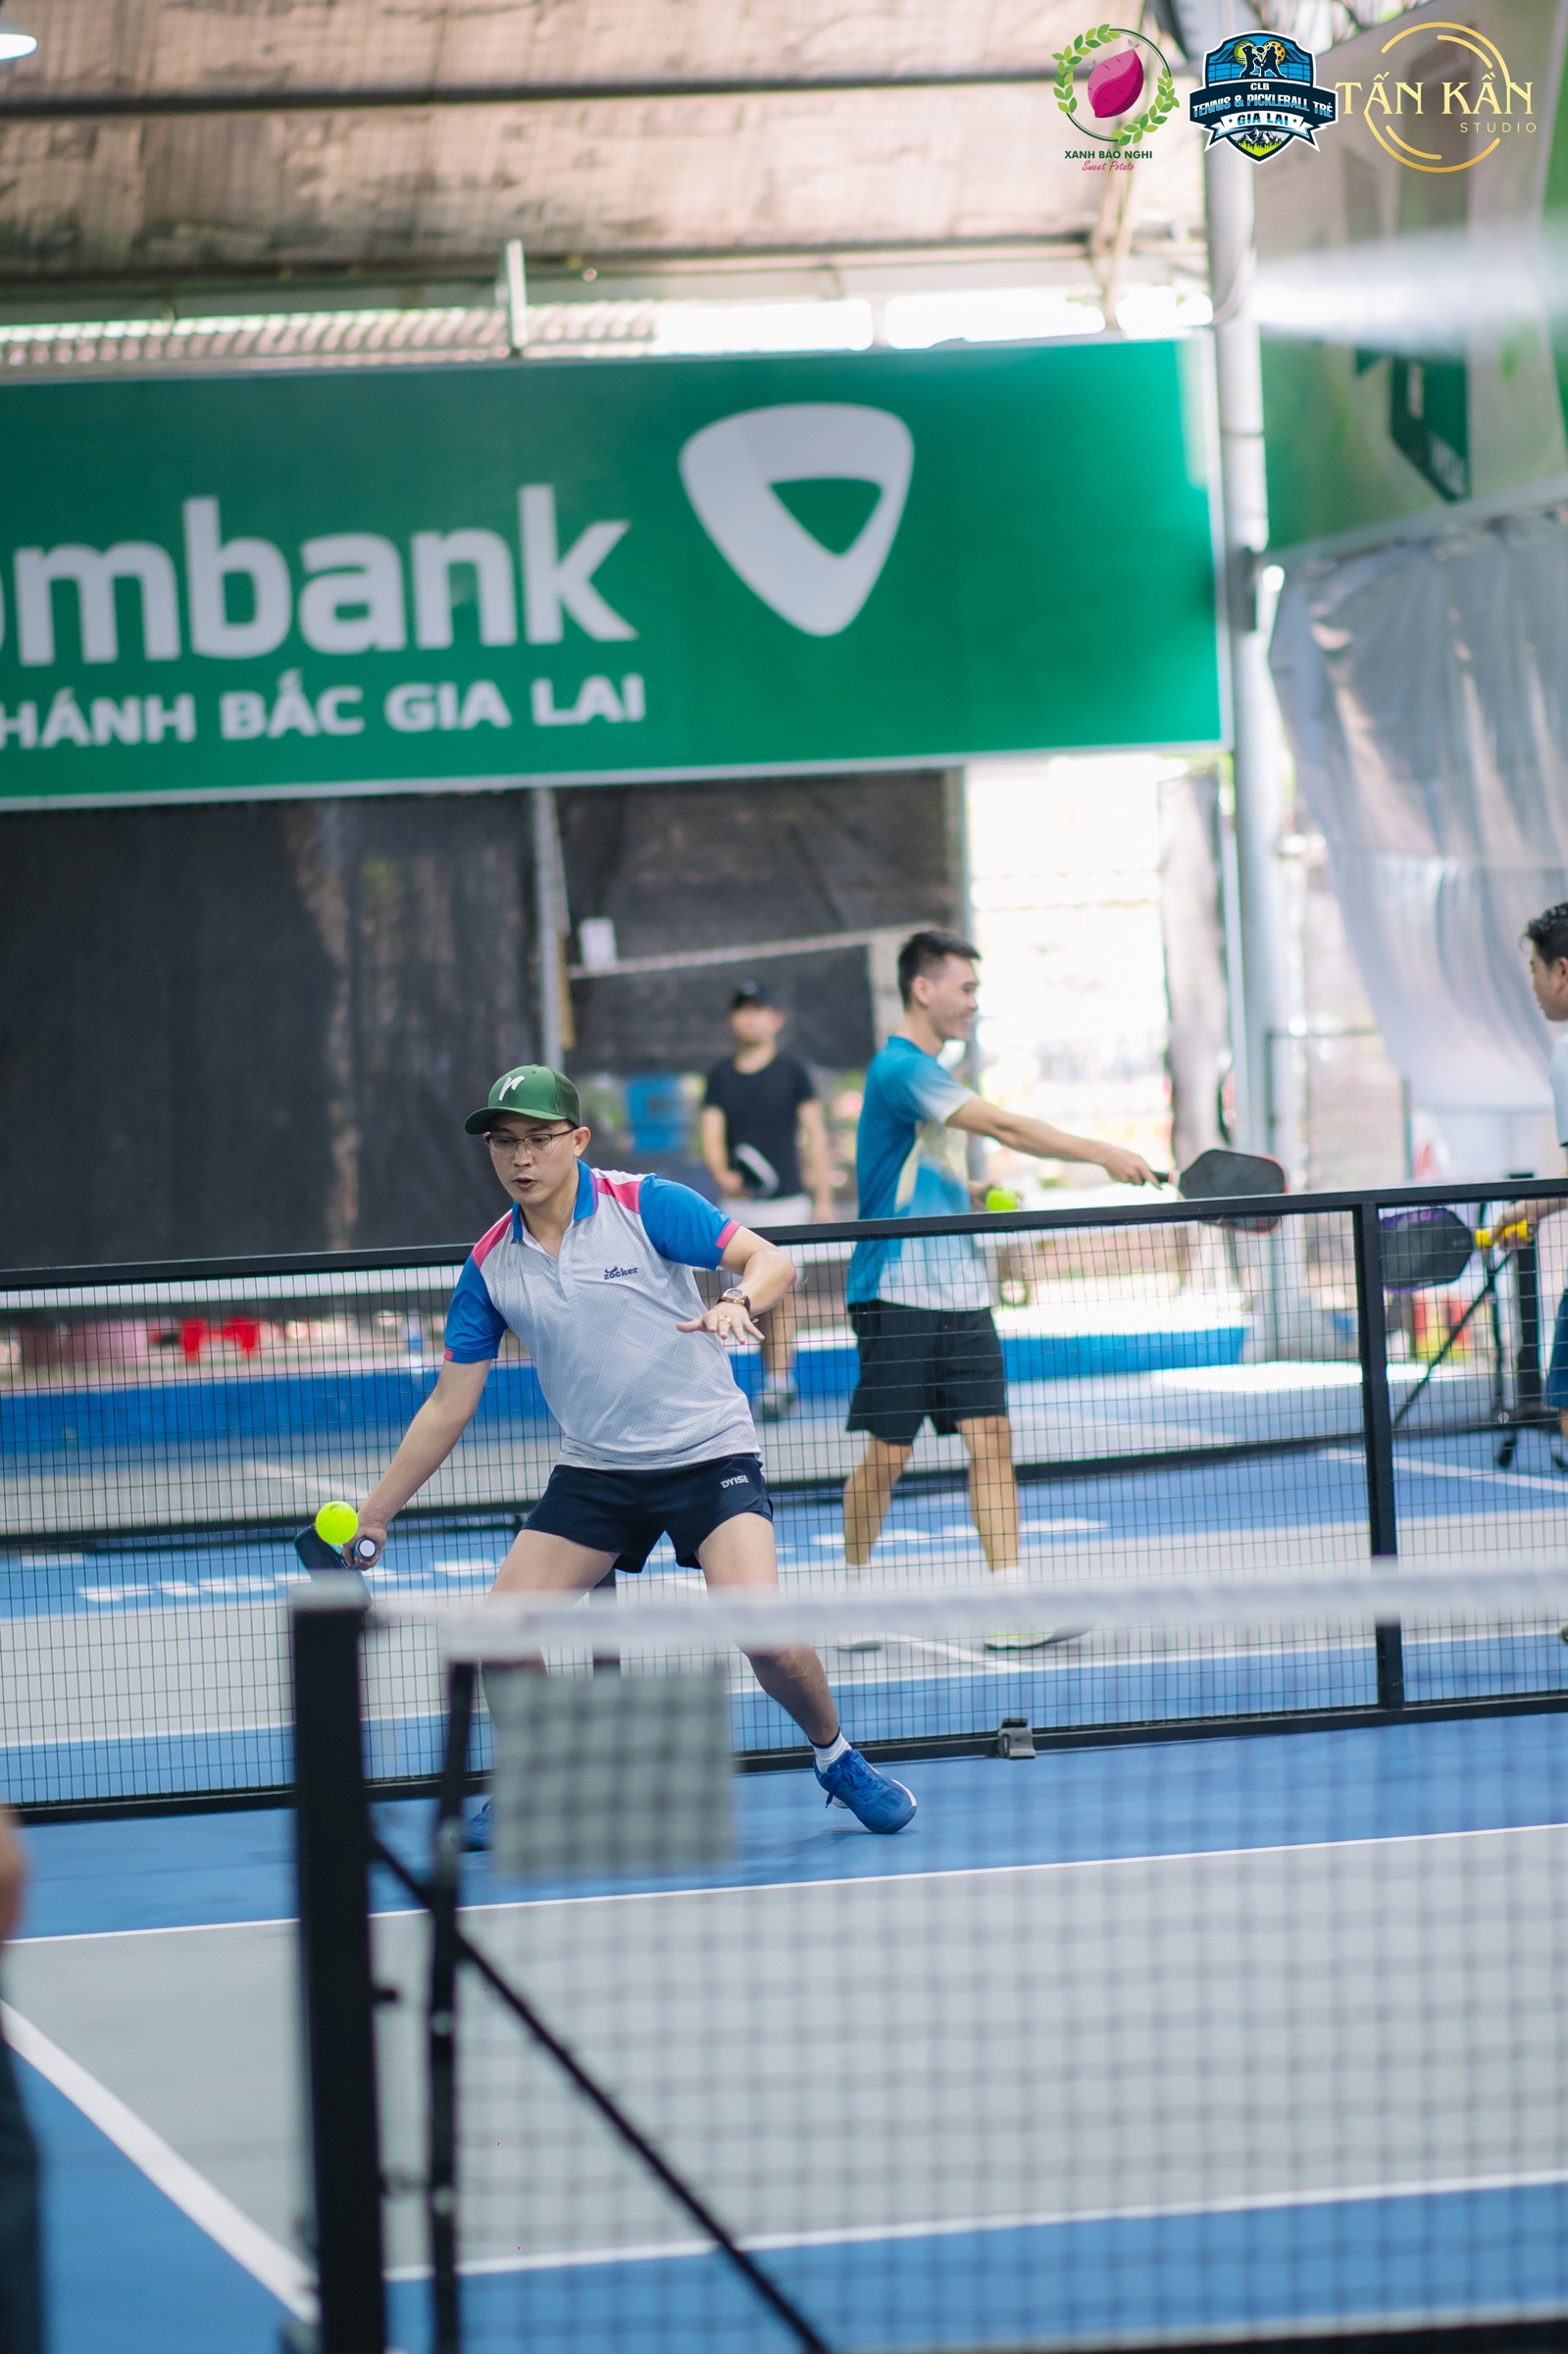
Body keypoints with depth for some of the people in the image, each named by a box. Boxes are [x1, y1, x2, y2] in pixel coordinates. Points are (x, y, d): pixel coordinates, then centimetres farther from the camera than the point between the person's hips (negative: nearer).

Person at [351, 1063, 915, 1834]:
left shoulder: (644, 1206, -11)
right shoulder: (490, 1264, 1)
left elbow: (771, 1261, -15)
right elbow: (449, 1404, 7)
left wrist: (738, 1302, -38)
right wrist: (375, 1512, 5)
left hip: (708, 1453, -4)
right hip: (595, 1472, 4)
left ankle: (837, 1758, 6)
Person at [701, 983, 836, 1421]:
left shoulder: (792, 1071, 4)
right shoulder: (720, 1077, 11)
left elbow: (816, 1134, 4)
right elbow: (712, 1134, 4)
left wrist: (824, 1198, -2)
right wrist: (722, 1175, -17)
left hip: (786, 1200, -3)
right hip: (739, 1202, 3)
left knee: (782, 1293, -11)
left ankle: (777, 1384, -13)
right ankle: (779, 1382, 12)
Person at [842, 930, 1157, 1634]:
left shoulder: (931, 1073, 18)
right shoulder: (901, 1068, -14)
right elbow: (1004, 1126, -24)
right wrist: (1101, 1153, -26)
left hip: (958, 1292, 8)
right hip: (897, 1292, -8)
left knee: (991, 1436, -2)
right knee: (888, 1453, -1)